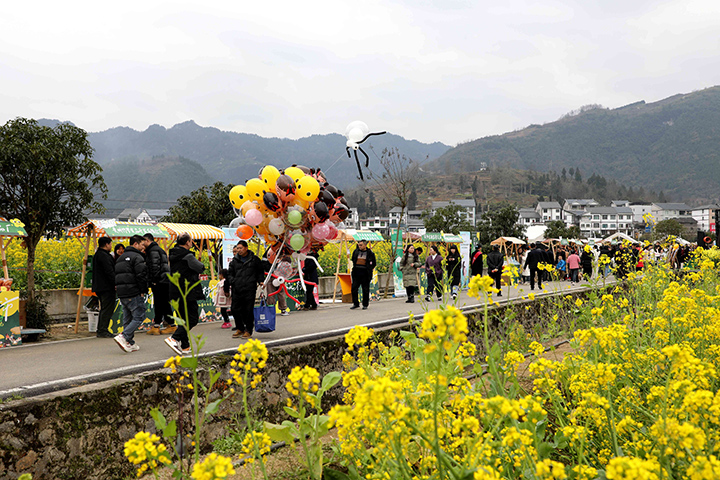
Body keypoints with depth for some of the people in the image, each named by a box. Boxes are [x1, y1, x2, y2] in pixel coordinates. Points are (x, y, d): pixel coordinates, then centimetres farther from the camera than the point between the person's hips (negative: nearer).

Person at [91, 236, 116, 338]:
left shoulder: (97, 255, 18)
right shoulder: (104, 256, -15)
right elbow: (109, 272, -21)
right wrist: (115, 284, -19)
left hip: (99, 287, 11)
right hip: (107, 287, -11)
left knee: (104, 309, 16)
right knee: (108, 309, -7)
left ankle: (100, 331, 19)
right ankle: (103, 331, -6)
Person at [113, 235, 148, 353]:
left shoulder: (121, 257, 21)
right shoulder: (137, 257, -9)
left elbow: (116, 274, 21)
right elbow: (141, 275, -18)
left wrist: (119, 287, 18)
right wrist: (142, 291, -10)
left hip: (121, 293, 9)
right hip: (133, 293, -9)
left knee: (127, 319, 12)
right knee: (139, 317, -5)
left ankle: (130, 343, 12)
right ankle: (123, 336, -18)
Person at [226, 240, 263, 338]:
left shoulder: (254, 259, 7)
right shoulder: (234, 261, 12)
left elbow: (260, 271, 18)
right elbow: (230, 274, 14)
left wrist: (260, 281, 3)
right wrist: (227, 288, 5)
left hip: (250, 289, -3)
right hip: (237, 289, 3)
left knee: (248, 310, -2)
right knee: (235, 309, 2)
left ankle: (248, 330, 11)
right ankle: (240, 329, 20)